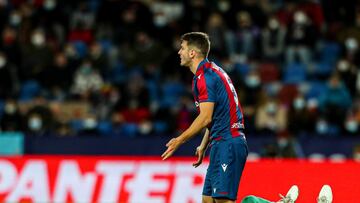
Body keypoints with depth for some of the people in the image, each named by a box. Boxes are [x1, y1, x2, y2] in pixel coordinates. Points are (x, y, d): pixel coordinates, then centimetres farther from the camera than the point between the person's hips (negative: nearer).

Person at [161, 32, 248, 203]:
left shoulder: (204, 76, -12)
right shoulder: (212, 72, 20)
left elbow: (205, 118, -18)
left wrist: (179, 140, -11)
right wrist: (203, 146, 28)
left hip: (226, 143, -10)